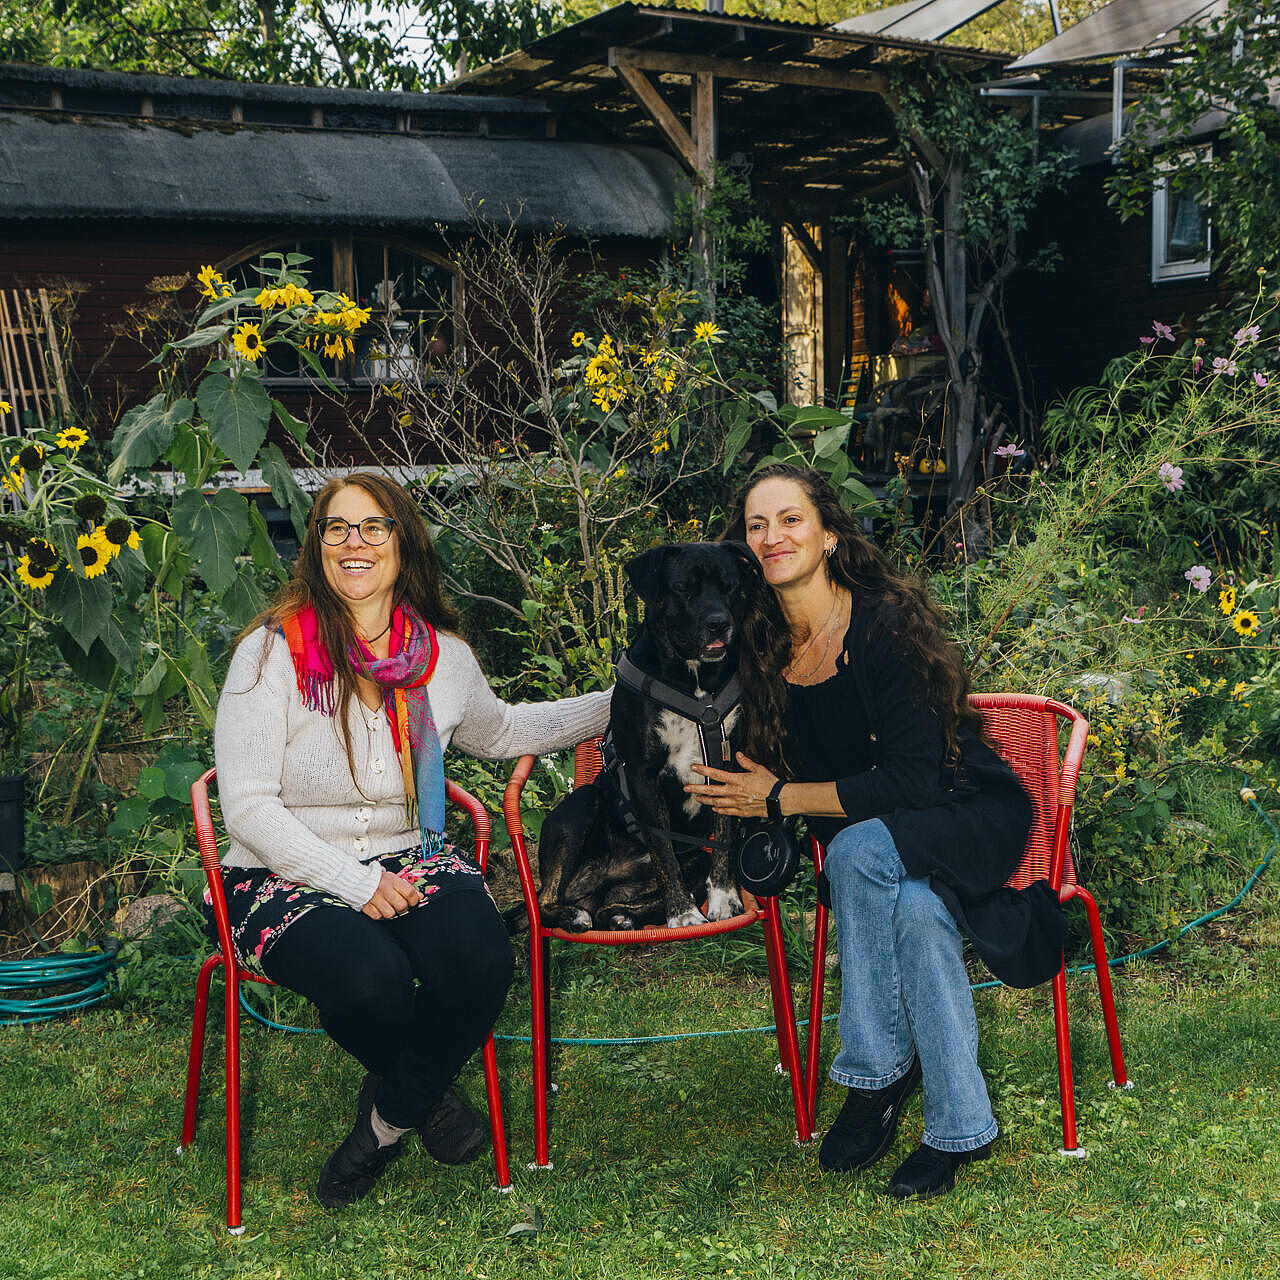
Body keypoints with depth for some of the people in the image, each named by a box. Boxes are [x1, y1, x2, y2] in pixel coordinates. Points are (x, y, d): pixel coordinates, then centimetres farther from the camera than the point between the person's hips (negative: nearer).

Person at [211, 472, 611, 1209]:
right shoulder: (273, 652, -9)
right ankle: (427, 1093, 4)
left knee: (483, 959, -27)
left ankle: (387, 1119, 1)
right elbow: (248, 806, -13)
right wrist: (357, 883, -21)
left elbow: (500, 732, 27)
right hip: (287, 877, -4)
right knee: (370, 976, -34)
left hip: (407, 863, 4)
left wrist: (621, 704, 21)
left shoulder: (443, 655, 5)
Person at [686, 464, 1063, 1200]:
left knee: (856, 850, -33)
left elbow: (915, 780, -25)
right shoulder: (763, 645, -4)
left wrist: (780, 799, -22)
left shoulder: (885, 624, -22)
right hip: (881, 848, 5)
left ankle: (876, 1076, -18)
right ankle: (960, 1128, -15)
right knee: (915, 911, -30)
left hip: (973, 814, -5)